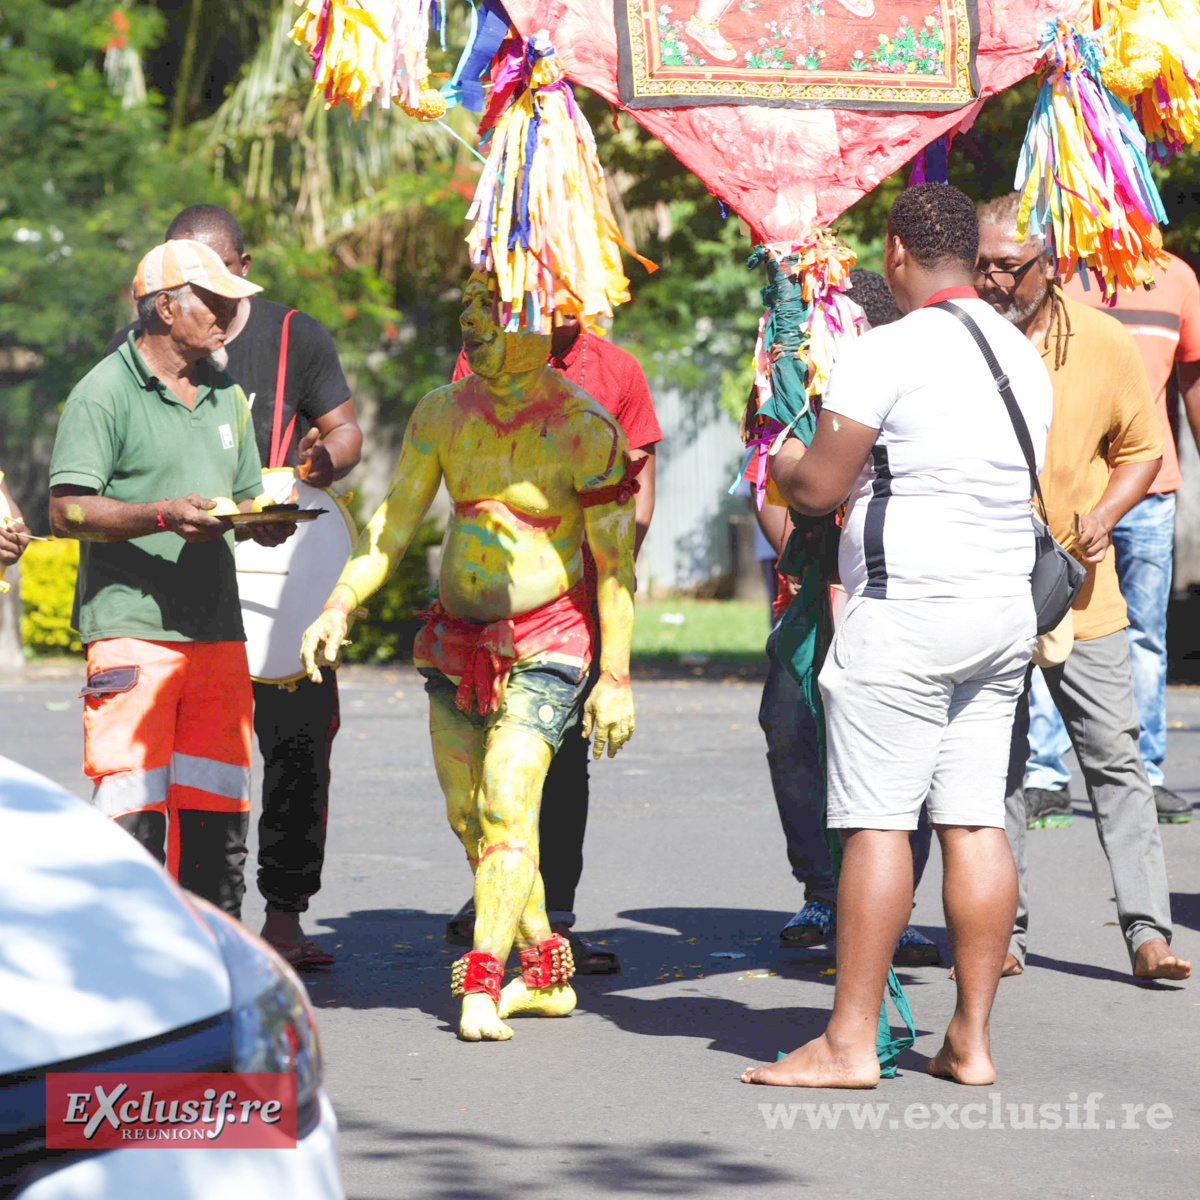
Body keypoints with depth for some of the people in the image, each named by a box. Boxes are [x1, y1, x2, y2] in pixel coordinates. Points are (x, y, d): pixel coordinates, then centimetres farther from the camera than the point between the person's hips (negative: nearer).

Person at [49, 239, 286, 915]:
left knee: (216, 810, 7)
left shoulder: (226, 395, 19)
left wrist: (266, 520, 1)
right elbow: (67, 510, -11)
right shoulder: (106, 391, -4)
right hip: (132, 628, -7)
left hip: (217, 627, 7)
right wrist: (164, 516, -23)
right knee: (133, 810, -9)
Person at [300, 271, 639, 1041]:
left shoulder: (583, 430, -14)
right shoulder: (443, 414, 2)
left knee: (508, 799, -20)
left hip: (545, 642, -6)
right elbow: (393, 525, 6)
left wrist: (617, 675, -13)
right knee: (468, 817, 9)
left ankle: (482, 985, -21)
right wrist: (339, 606, -7)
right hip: (457, 636, 6)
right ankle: (547, 975, 22)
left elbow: (615, 560, -11)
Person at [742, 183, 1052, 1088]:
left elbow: (819, 488, -12)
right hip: (1007, 608, 7)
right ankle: (971, 1040, 8)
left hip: (906, 614, -7)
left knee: (878, 824, -5)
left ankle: (850, 1041, -4)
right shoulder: (1025, 358, 12)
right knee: (976, 823, 7)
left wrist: (782, 462, 10)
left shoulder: (886, 354, -12)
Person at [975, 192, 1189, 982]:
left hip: (1079, 586, 0)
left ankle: (1148, 932, -1)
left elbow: (1142, 449, 11)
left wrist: (1103, 516, -7)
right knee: (995, 765, 4)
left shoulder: (1105, 344, -2)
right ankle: (1004, 933, 13)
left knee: (1116, 760, -2)